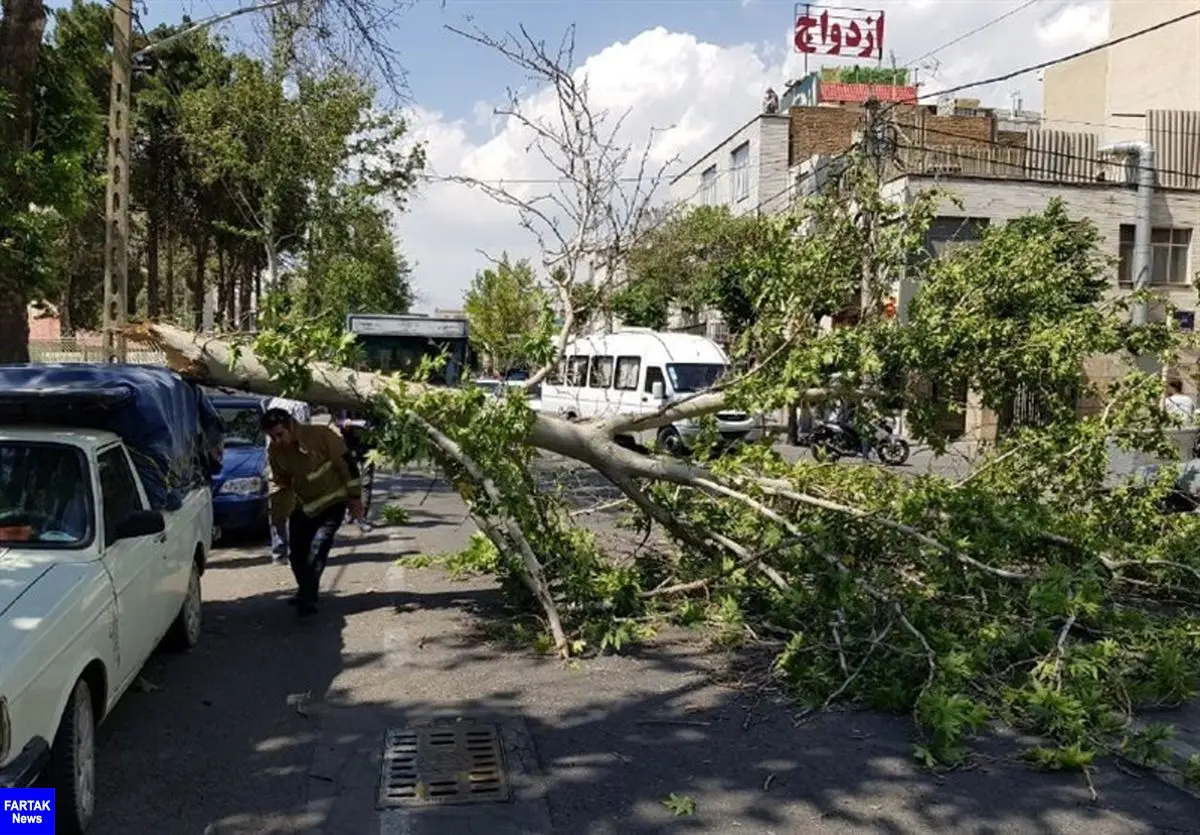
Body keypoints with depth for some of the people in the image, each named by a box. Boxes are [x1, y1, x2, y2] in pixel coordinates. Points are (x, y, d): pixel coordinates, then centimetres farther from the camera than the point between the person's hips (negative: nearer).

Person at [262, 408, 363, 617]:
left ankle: (307, 597, -10)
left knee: (317, 547, -19)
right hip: (303, 506, 5)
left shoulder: (321, 435, -23)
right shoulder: (275, 452, -8)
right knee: (296, 553, 6)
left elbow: (347, 464, -16)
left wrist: (355, 497, -13)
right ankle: (306, 591, 30)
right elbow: (280, 485, 5)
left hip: (332, 502, -5)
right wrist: (278, 514, -2)